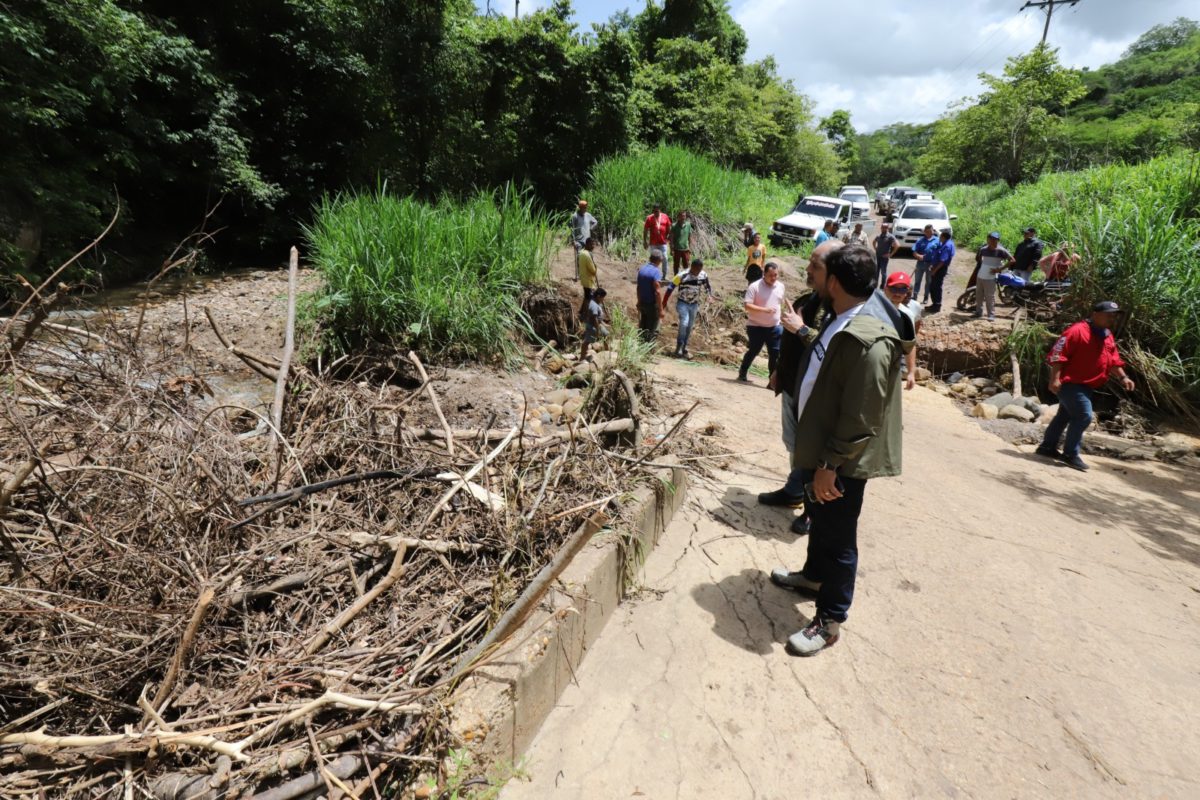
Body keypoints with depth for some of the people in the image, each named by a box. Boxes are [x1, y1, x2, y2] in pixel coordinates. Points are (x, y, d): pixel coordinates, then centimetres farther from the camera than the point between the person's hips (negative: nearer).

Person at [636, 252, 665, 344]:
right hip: (652, 304, -7)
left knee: (643, 326, 20)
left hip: (642, 302, 7)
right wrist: (660, 309, -20)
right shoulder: (656, 271, -19)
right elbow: (657, 292, -23)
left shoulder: (641, 268, 3)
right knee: (652, 330, 3)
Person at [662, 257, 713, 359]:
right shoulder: (682, 276, -19)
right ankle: (678, 347, -11)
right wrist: (664, 302, -13)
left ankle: (684, 349, 21)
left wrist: (710, 295, -2)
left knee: (689, 327, 8)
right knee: (684, 323, -22)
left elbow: (707, 286, 13)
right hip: (682, 303, -5)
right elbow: (670, 287, -14)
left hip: (694, 305, 5)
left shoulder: (703, 275, -6)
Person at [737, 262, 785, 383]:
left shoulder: (781, 286, 5)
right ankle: (742, 374, 28)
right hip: (756, 326, -4)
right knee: (753, 351, 7)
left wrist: (779, 319, 17)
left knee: (775, 354, 0)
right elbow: (747, 306, -20)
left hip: (774, 327, 5)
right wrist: (765, 310, -29)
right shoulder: (754, 286, -14)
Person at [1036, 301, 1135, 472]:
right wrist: (1055, 378, -26)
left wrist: (1123, 377, 6)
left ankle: (1047, 447, 26)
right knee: (1084, 416, -14)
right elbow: (1057, 354, -20)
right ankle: (1070, 454, -4)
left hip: (1086, 386, 10)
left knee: (1065, 416, 16)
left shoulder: (1107, 336, 13)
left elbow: (1113, 360, 20)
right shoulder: (1078, 330, -16)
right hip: (1071, 383, -10)